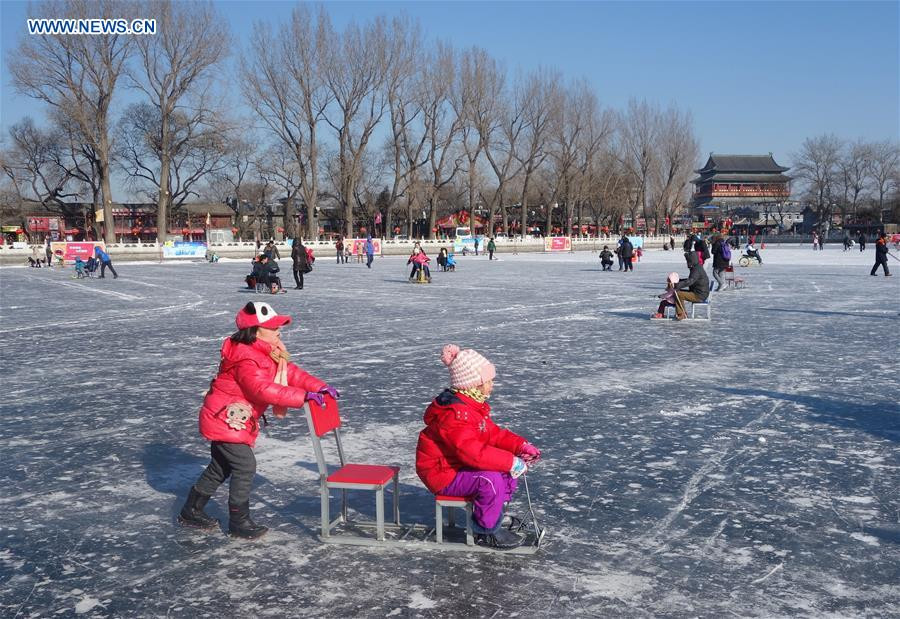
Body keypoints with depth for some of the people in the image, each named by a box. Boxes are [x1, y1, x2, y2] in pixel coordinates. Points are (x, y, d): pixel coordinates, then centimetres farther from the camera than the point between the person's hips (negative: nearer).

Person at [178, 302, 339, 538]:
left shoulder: (269, 354, 5)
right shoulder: (246, 359, -28)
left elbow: (291, 372, 4)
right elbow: (263, 390, -39)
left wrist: (319, 386, -10)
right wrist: (302, 396, -43)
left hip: (224, 421, 11)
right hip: (224, 420, -11)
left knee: (221, 466, 20)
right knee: (245, 466, -10)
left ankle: (191, 511, 34)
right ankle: (239, 522, 3)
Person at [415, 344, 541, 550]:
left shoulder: (472, 406, 7)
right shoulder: (454, 414, -29)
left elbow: (493, 433, 12)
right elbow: (474, 452, -37)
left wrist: (521, 446, -4)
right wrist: (511, 462, -33)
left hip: (460, 466, 10)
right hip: (442, 475, -10)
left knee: (510, 468, 6)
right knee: (491, 479, -31)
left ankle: (495, 513, 16)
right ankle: (487, 531, -12)